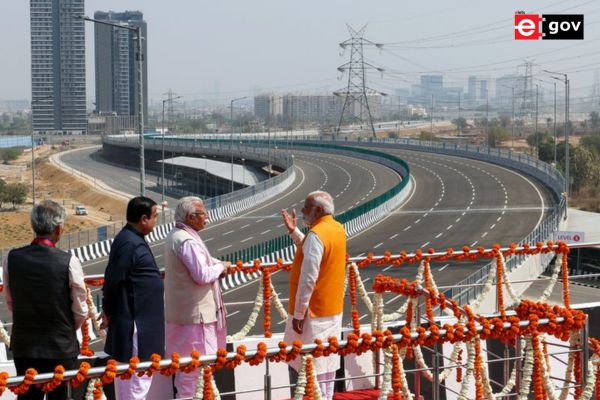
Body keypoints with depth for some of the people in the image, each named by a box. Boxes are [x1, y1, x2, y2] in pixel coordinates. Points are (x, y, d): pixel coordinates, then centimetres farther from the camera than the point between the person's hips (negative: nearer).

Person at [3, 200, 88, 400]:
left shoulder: (12, 258, -5)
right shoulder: (69, 262, -15)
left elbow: (10, 303, 7)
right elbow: (81, 311, -6)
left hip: (23, 347, 3)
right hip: (61, 347, -3)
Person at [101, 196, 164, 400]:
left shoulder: (134, 239, 12)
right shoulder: (128, 243, -20)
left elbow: (113, 279, 18)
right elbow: (113, 280, -19)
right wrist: (109, 311, -6)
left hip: (141, 320, 10)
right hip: (134, 322, -10)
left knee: (139, 375, 17)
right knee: (136, 378, -5)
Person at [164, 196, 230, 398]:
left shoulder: (176, 236, 10)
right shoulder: (187, 241, -22)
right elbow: (202, 275, -25)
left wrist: (216, 265, 5)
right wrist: (220, 267, -7)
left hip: (181, 310, 11)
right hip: (195, 312, -11)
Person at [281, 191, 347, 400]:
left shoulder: (316, 234, -22)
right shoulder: (338, 229, 6)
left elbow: (308, 279, -24)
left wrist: (298, 314, -19)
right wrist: (294, 231, 12)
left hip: (314, 311, -9)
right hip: (333, 307, 9)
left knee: (313, 363, -2)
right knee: (326, 358, 16)